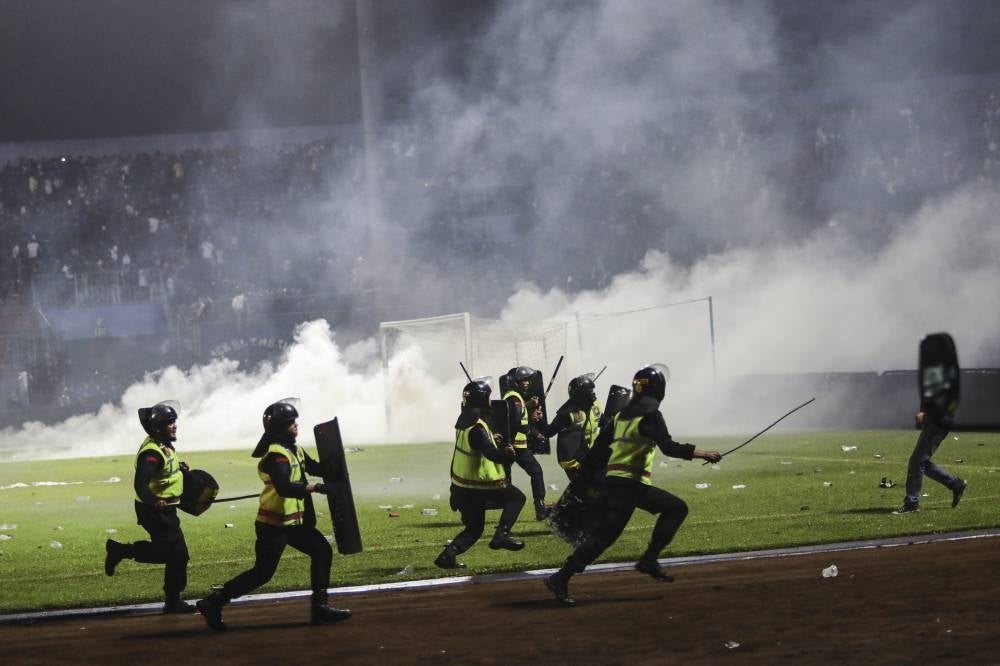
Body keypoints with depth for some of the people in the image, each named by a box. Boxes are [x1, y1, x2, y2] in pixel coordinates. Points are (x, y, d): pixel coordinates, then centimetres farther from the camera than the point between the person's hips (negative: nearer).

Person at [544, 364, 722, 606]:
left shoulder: (622, 414, 16)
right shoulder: (650, 415, -8)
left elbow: (599, 446, 17)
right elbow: (669, 447, -19)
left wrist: (583, 476, 22)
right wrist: (703, 454, -16)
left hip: (614, 479, 9)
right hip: (629, 484, -9)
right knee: (603, 536, -10)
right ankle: (560, 579, -13)